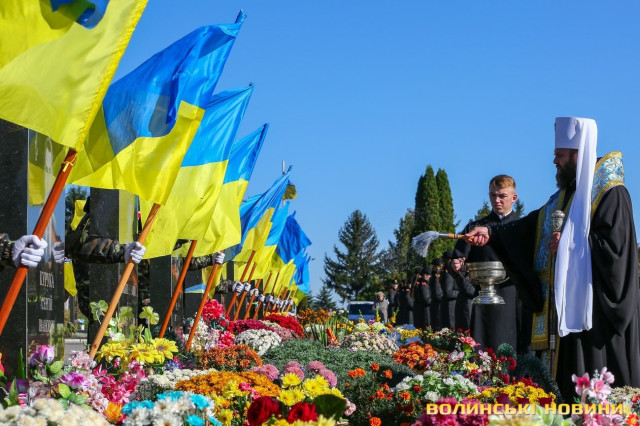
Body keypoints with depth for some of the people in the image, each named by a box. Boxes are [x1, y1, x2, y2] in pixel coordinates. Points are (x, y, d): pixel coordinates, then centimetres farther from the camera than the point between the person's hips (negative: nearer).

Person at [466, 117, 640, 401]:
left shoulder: (610, 193, -9)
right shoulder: (565, 195, 17)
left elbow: (614, 244, -19)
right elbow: (530, 227, 11)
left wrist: (571, 245, -14)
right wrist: (492, 232, 0)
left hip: (596, 303, -9)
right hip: (566, 302, 9)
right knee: (567, 372, 9)